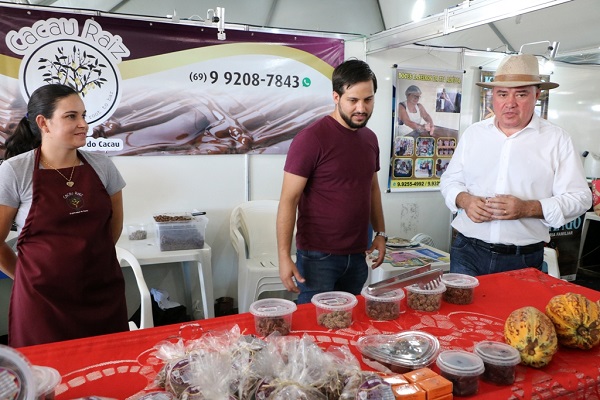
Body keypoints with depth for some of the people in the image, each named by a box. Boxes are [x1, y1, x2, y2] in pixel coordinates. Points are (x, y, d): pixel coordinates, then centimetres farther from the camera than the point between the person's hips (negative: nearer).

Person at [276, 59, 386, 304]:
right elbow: (288, 200, -14)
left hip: (357, 256, 6)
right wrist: (284, 256, -18)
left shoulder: (370, 138, 8)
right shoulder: (311, 138, -13)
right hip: (318, 256, -6)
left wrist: (380, 233, 13)